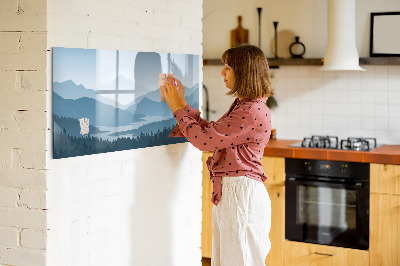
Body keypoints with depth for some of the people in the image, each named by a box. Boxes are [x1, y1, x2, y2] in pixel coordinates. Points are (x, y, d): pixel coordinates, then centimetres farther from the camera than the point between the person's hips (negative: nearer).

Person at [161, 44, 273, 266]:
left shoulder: (253, 112, -19)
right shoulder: (242, 106, 14)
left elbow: (204, 139, -19)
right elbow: (210, 131, 17)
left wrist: (177, 108, -7)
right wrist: (182, 103, 14)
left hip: (241, 193, -10)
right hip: (228, 192, 10)